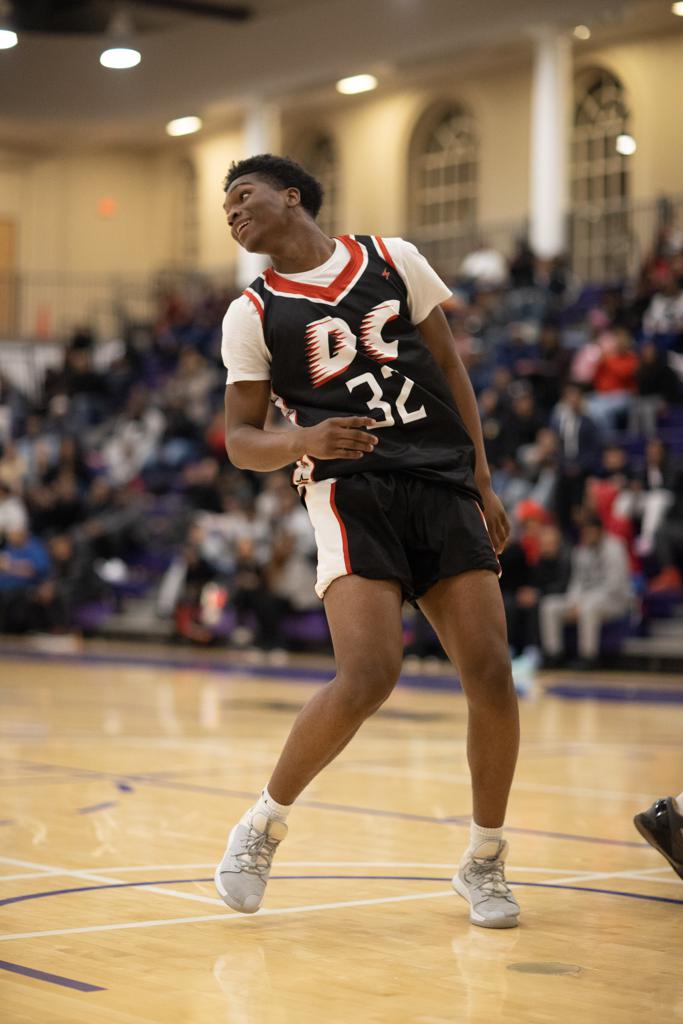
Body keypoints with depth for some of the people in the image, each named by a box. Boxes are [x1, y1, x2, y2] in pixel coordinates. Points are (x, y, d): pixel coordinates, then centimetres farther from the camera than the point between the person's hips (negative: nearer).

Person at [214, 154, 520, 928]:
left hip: (442, 486, 3)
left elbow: (448, 366, 15)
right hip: (349, 493, -2)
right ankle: (263, 827, 2)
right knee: (369, 676, -21)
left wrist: (481, 480, 10)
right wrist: (300, 441, -16)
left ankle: (484, 864, 13)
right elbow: (240, 441, 7)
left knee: (490, 674, -6)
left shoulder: (393, 259, 11)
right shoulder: (253, 315, 7)